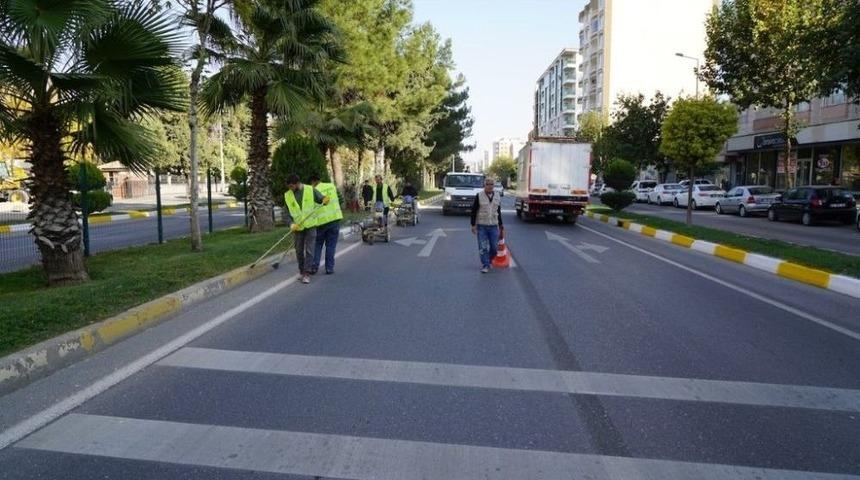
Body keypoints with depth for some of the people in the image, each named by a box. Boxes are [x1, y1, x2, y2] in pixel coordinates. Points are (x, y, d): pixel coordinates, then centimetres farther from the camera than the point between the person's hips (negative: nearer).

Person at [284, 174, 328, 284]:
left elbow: (322, 199, 3)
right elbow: (287, 213, 3)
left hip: (311, 225, -3)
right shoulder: (287, 195, 1)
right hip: (298, 227, 3)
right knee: (299, 251, 10)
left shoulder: (310, 190, -5)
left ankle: (307, 273, -3)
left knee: (309, 250, -7)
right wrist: (291, 224, -15)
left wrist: (325, 200, -22)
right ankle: (301, 271, 28)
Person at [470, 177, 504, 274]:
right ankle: (485, 266, 6)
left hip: (494, 226, 3)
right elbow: (473, 211, -2)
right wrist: (473, 225, -7)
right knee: (483, 247, -2)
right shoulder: (479, 196, -4)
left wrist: (501, 225, 16)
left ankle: (489, 261, 29)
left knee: (494, 247, 5)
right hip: (481, 226, -3)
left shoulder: (498, 197, 9)